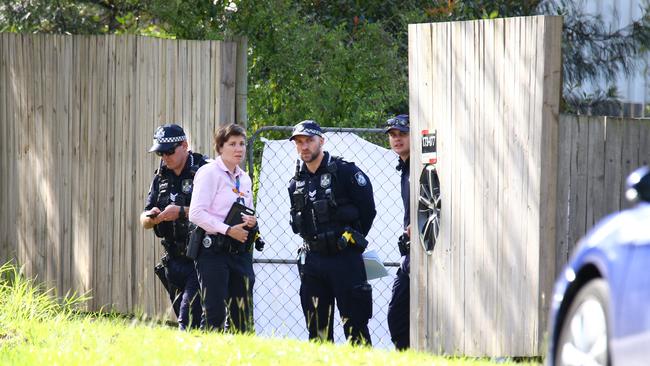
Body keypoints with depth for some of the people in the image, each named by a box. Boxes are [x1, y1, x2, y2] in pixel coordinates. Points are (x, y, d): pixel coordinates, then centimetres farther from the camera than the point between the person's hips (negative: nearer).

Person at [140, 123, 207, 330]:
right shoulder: (161, 178, 14)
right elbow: (144, 221, 14)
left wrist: (182, 212, -23)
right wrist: (151, 218, -9)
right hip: (174, 259, 7)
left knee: (189, 318, -17)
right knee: (180, 311, 8)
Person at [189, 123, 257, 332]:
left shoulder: (244, 179, 17)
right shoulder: (209, 173, -6)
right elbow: (196, 213, -14)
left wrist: (251, 222, 4)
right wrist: (228, 230, -18)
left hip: (240, 251, 7)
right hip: (214, 251, -7)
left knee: (243, 316, 3)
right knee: (214, 314, -10)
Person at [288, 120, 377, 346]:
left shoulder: (345, 172, -5)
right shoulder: (296, 183, 11)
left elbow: (368, 210, -1)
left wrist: (351, 239, 6)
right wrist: (314, 242, 10)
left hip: (344, 259, -6)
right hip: (312, 259, 6)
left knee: (354, 324, -7)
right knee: (317, 326, 7)